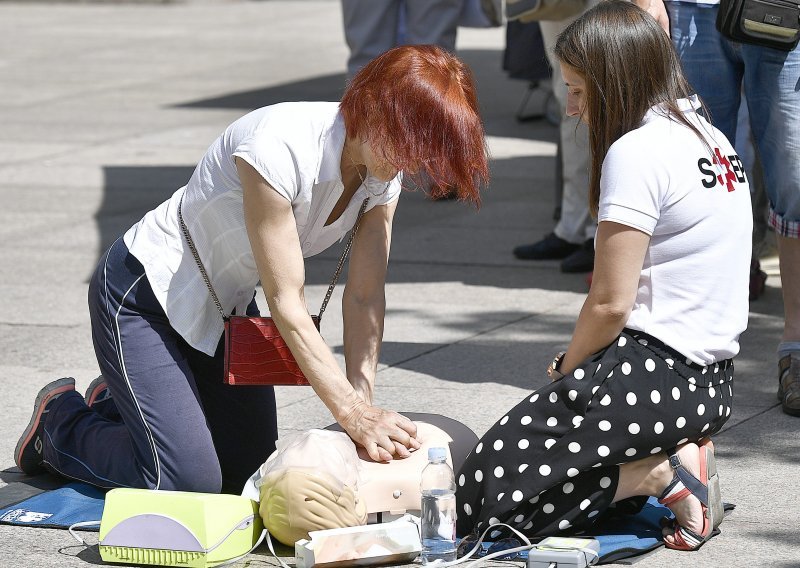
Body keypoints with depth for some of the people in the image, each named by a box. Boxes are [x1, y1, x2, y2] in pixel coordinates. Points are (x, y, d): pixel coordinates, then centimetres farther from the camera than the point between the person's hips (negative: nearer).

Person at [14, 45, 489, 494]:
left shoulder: (384, 171, -12)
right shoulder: (280, 146, -35)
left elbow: (365, 297, -11)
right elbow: (287, 304, -33)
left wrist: (364, 406, -24)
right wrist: (353, 413, -37)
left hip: (227, 307, 8)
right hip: (144, 299, -8)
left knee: (246, 471, 7)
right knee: (189, 481, -15)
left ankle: (127, 402, 30)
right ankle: (60, 422, 11)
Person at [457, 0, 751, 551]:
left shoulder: (637, 151, -14)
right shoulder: (710, 139, 14)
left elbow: (610, 303, -16)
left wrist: (566, 372, 3)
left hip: (654, 374, -10)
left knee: (481, 496, -9)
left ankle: (663, 473, -10)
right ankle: (682, 452, 4)